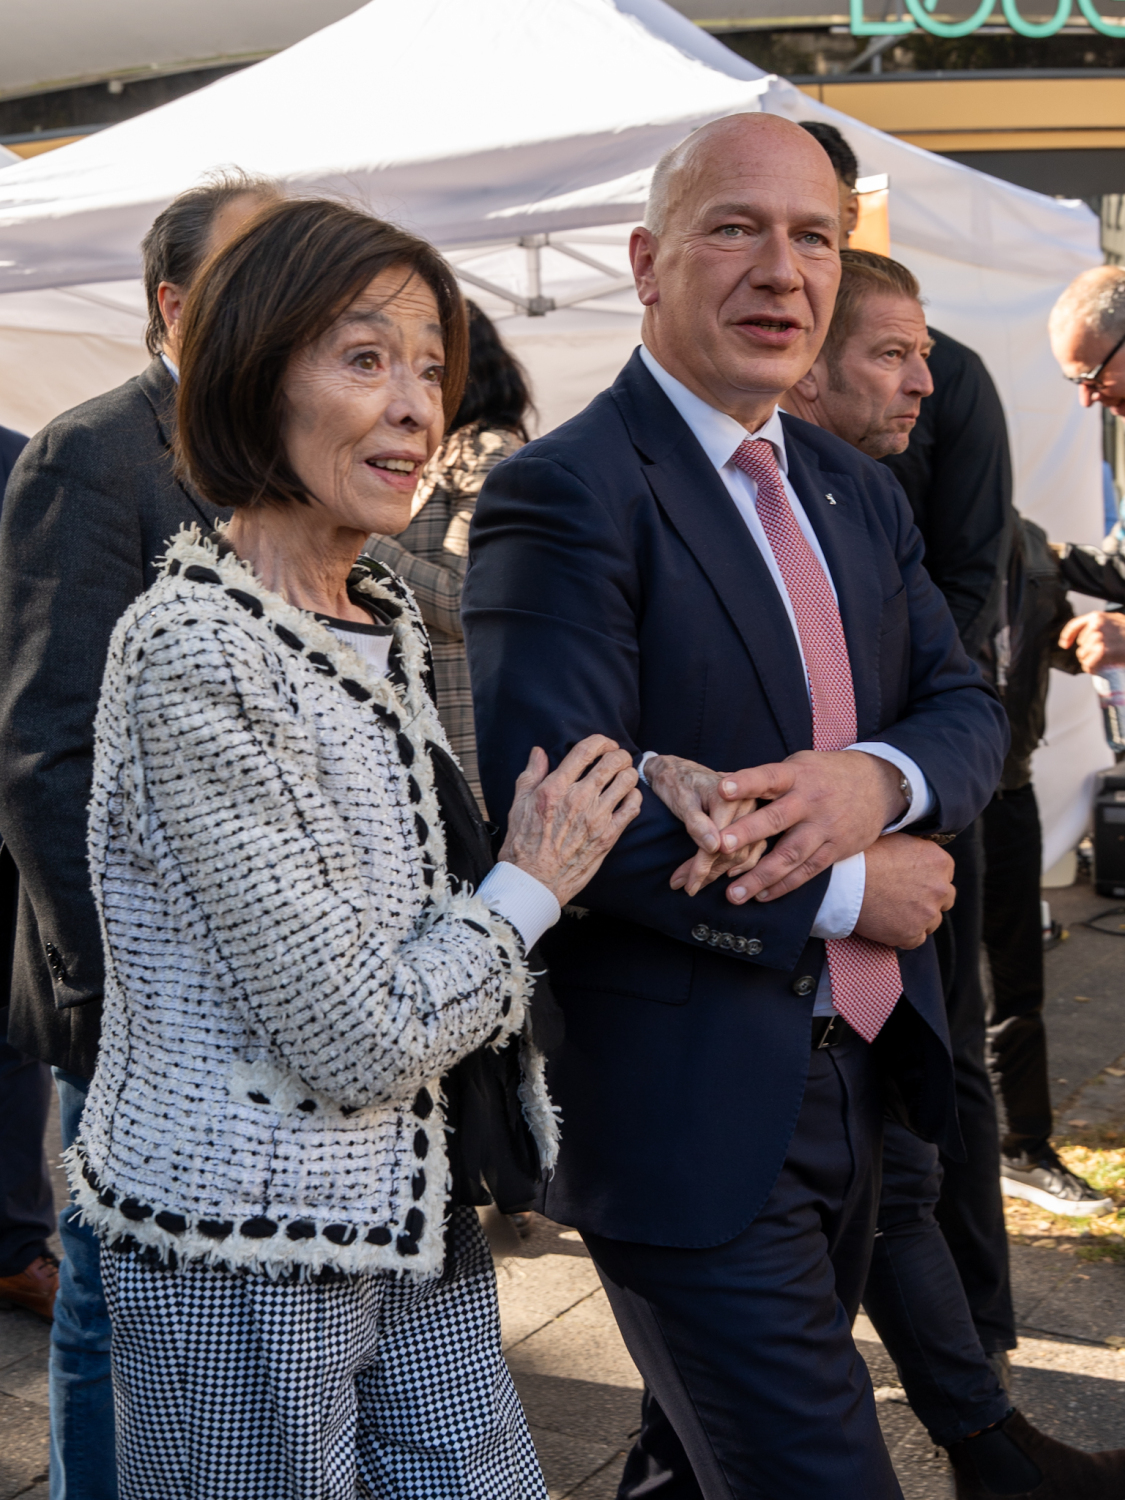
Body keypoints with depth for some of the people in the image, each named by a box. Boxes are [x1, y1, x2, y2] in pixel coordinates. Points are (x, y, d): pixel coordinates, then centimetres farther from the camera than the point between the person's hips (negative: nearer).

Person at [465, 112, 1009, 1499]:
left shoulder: (859, 493, 11)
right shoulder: (564, 496, -15)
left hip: (856, 1075, 8)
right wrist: (845, 891, -15)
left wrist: (875, 779, -16)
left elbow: (968, 712, 8)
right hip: (689, 1114, -8)